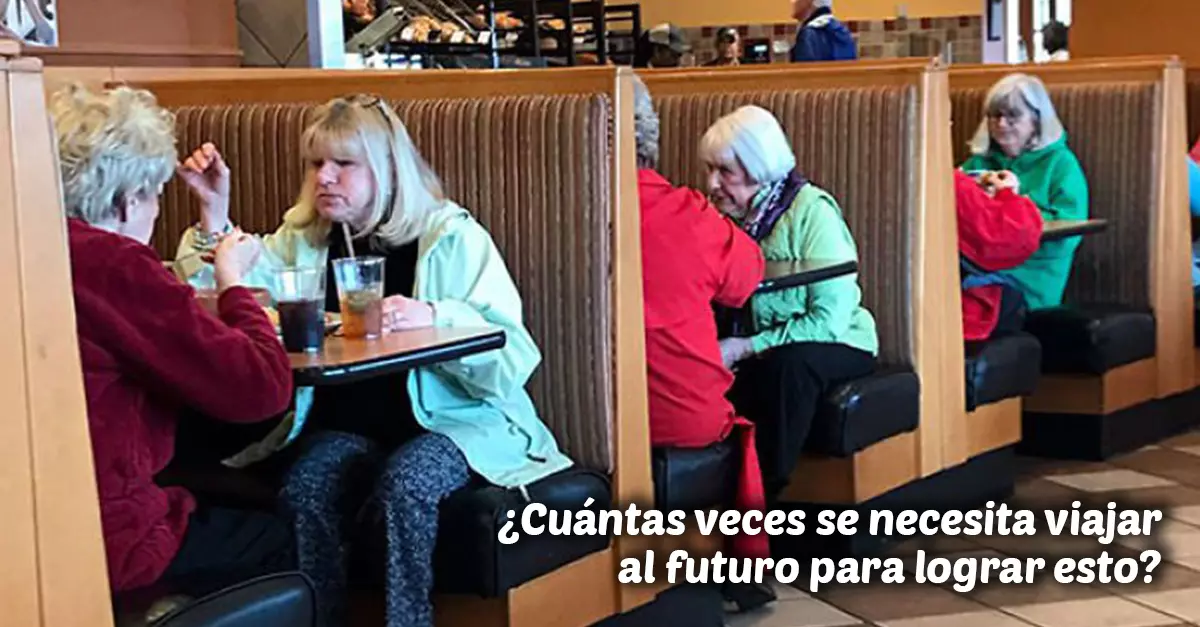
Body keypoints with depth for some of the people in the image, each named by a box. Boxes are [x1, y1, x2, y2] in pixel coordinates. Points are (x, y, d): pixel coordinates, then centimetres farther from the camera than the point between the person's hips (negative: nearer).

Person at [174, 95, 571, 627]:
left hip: (449, 421, -3)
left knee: (403, 485, -34)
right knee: (305, 490, -28)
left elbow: (513, 359, -12)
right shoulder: (302, 238, 12)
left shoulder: (451, 237, -3)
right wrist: (213, 211, -3)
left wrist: (434, 318, -29)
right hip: (347, 427, 3)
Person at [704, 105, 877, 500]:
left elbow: (830, 320, -21)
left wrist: (746, 348, -26)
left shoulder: (812, 212, -15)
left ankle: (766, 490, -23)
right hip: (768, 350, 4)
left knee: (786, 362, -36)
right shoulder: (731, 216, 2)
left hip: (837, 346, -4)